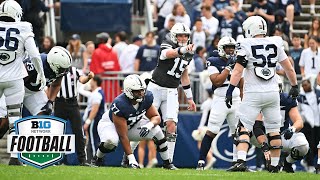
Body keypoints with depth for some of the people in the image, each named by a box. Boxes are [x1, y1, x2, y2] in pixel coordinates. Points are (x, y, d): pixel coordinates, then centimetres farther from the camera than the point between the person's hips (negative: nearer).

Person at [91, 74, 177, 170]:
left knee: (156, 130, -12)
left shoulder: (146, 97, -20)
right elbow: (123, 136, -34)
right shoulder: (120, 105, -38)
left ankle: (167, 163, 6)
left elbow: (156, 117, -5)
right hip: (110, 124, -6)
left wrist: (149, 125, -31)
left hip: (132, 125, 6)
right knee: (111, 141, -39)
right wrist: (131, 159, -36)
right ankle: (97, 160, -8)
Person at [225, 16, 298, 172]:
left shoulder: (246, 45, -7)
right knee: (274, 130, 13)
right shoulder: (275, 44, 6)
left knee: (243, 128, -3)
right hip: (272, 92, 4)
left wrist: (230, 91, -11)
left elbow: (237, 71, -13)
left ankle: (241, 161, -20)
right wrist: (294, 86, 26)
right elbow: (289, 68, 13)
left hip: (253, 94, -4)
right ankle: (274, 165, 16)